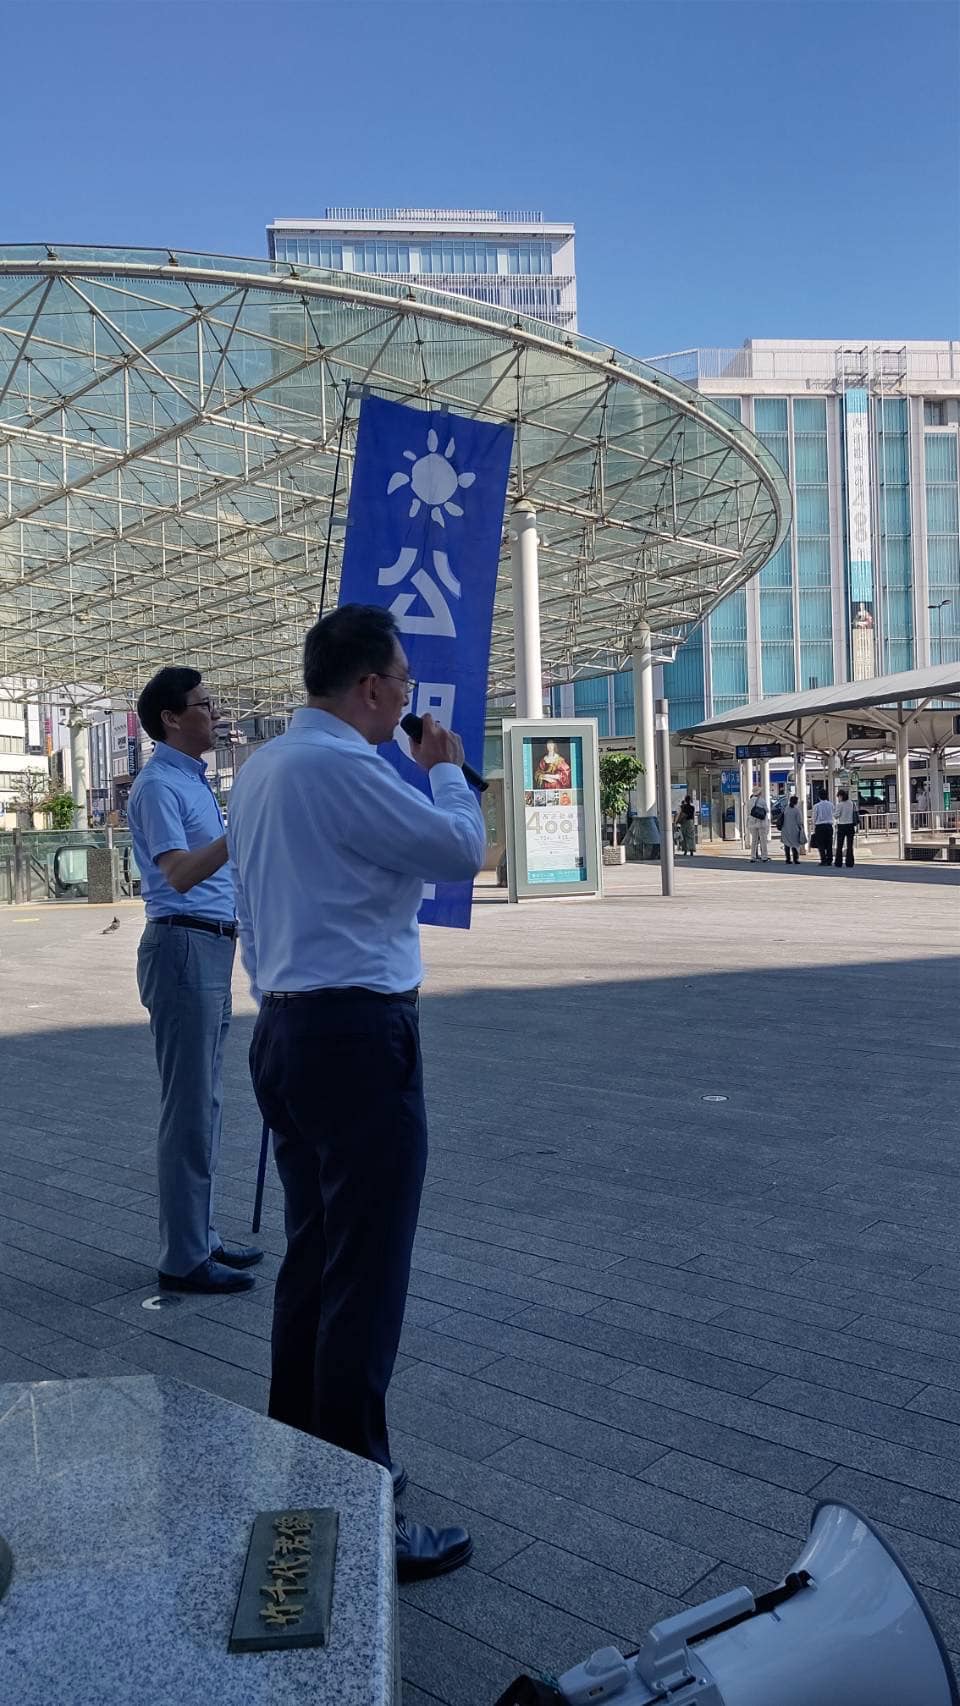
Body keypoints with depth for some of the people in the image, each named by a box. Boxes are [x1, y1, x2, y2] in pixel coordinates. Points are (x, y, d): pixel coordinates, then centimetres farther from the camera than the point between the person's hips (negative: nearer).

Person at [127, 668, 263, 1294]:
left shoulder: (196, 780, 18)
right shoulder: (159, 785, -13)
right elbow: (179, 874, -27)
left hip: (213, 948, 10)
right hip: (184, 947, -10)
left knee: (206, 1102, 14)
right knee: (190, 1107, -5)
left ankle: (202, 1237, 25)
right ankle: (184, 1258, 3)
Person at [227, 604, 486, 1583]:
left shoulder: (260, 769, 13)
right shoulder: (339, 767, -18)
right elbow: (460, 850, -14)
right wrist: (445, 768, 4)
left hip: (284, 1027, 10)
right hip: (358, 1034, -10)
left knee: (310, 1259, 19)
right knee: (366, 1280, -2)